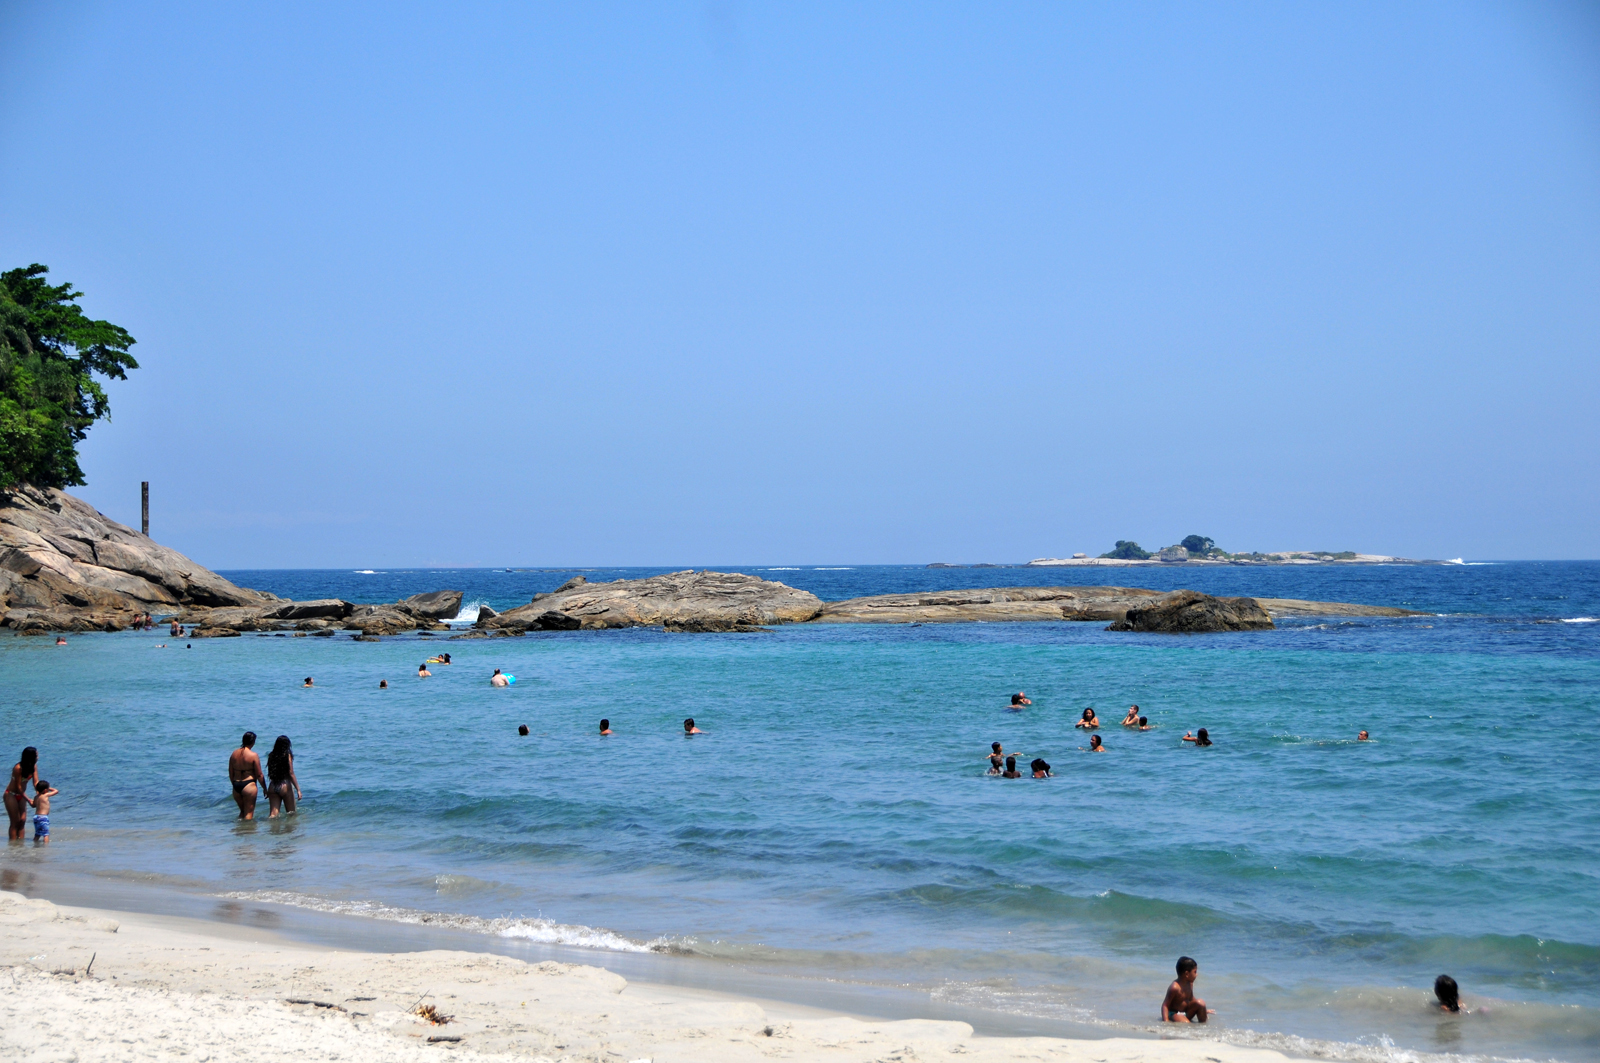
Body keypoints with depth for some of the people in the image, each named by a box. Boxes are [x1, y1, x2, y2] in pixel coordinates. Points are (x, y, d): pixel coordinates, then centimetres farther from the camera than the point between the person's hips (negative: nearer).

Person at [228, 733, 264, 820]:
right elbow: (259, 775, -8)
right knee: (249, 812, 2)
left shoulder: (234, 754, 5)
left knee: (242, 811, 22)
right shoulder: (253, 755, -11)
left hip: (236, 786, 6)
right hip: (249, 785, -6)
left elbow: (230, 773, 11)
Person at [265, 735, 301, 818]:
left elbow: (270, 774, 8)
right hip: (285, 786, -4)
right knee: (291, 813, 9)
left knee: (273, 814, 3)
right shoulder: (287, 755, -6)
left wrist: (267, 791, 15)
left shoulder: (271, 756, 5)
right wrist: (298, 790, -6)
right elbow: (291, 774, -9)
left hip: (272, 787, 4)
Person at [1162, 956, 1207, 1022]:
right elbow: (1165, 1005, -23)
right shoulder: (1175, 987, -25)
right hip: (1174, 1014, -9)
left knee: (1201, 1002, -12)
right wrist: (1166, 1021, -32)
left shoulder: (1189, 984, 1)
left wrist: (1203, 1010, 26)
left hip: (1186, 1012, 9)